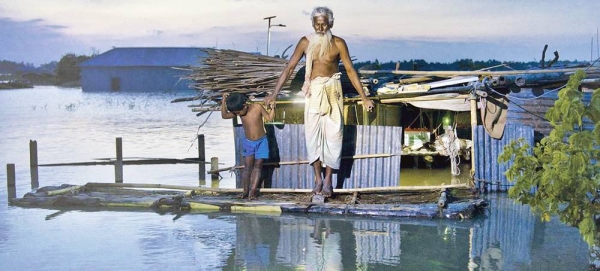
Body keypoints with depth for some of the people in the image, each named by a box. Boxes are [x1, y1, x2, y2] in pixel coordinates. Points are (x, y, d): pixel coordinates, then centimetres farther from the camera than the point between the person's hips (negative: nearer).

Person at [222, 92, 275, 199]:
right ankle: (246, 190, 5)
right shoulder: (238, 112, -8)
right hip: (248, 142, 2)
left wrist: (272, 108, -23)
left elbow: (269, 118, -7)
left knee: (258, 166, -2)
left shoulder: (257, 107, -15)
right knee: (247, 166, 0)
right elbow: (224, 115, -11)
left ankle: (253, 191, -2)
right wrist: (224, 102, -20)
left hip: (261, 142, -2)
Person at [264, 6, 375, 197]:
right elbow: (289, 68, 0)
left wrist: (364, 98, -1)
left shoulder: (338, 43, -4)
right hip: (313, 91, 1)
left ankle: (328, 180, 6)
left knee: (333, 134, -3)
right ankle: (318, 179, 10)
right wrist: (274, 94, -4)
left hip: (332, 90, -1)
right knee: (312, 134, 0)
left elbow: (350, 70, -1)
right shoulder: (305, 42, -1)